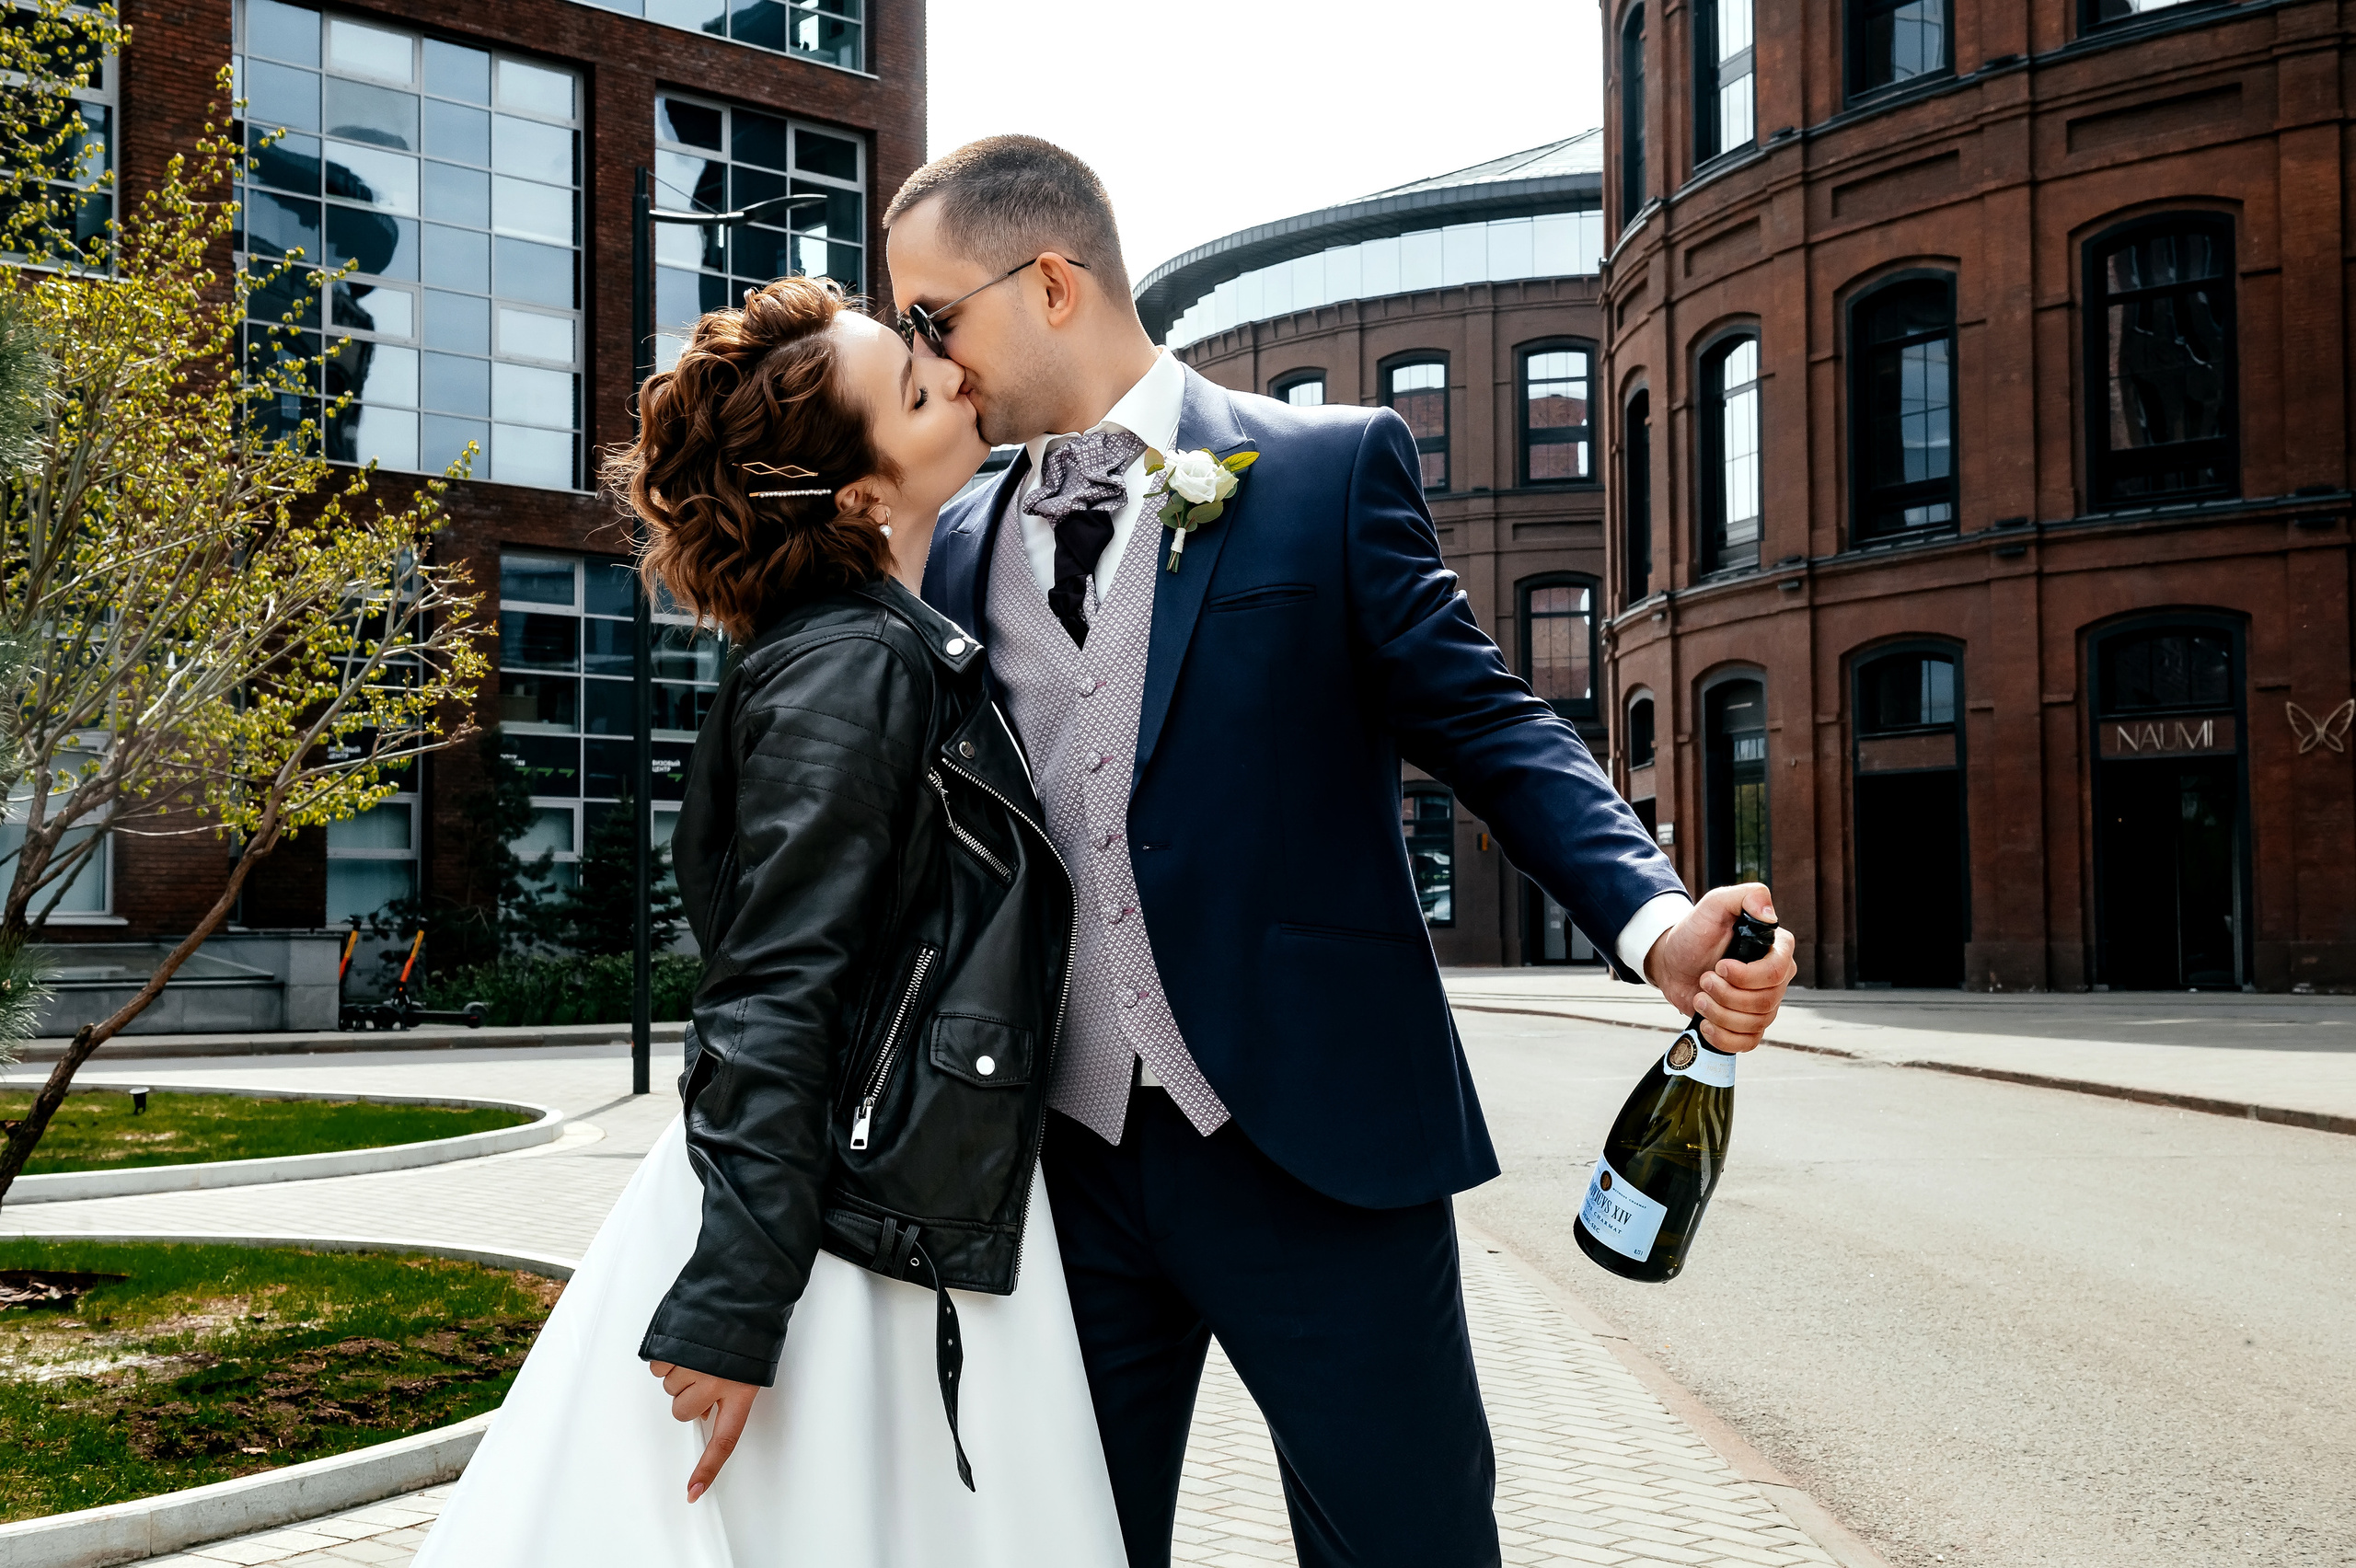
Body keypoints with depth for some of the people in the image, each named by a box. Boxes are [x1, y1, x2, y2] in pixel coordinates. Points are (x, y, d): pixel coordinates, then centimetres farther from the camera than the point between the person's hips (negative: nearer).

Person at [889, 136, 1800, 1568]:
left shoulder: (1331, 467, -2)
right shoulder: (958, 548, 12)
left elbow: (1488, 726, -5)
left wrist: (1658, 920, -22)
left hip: (1318, 1147, -4)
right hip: (1065, 1166, 4)